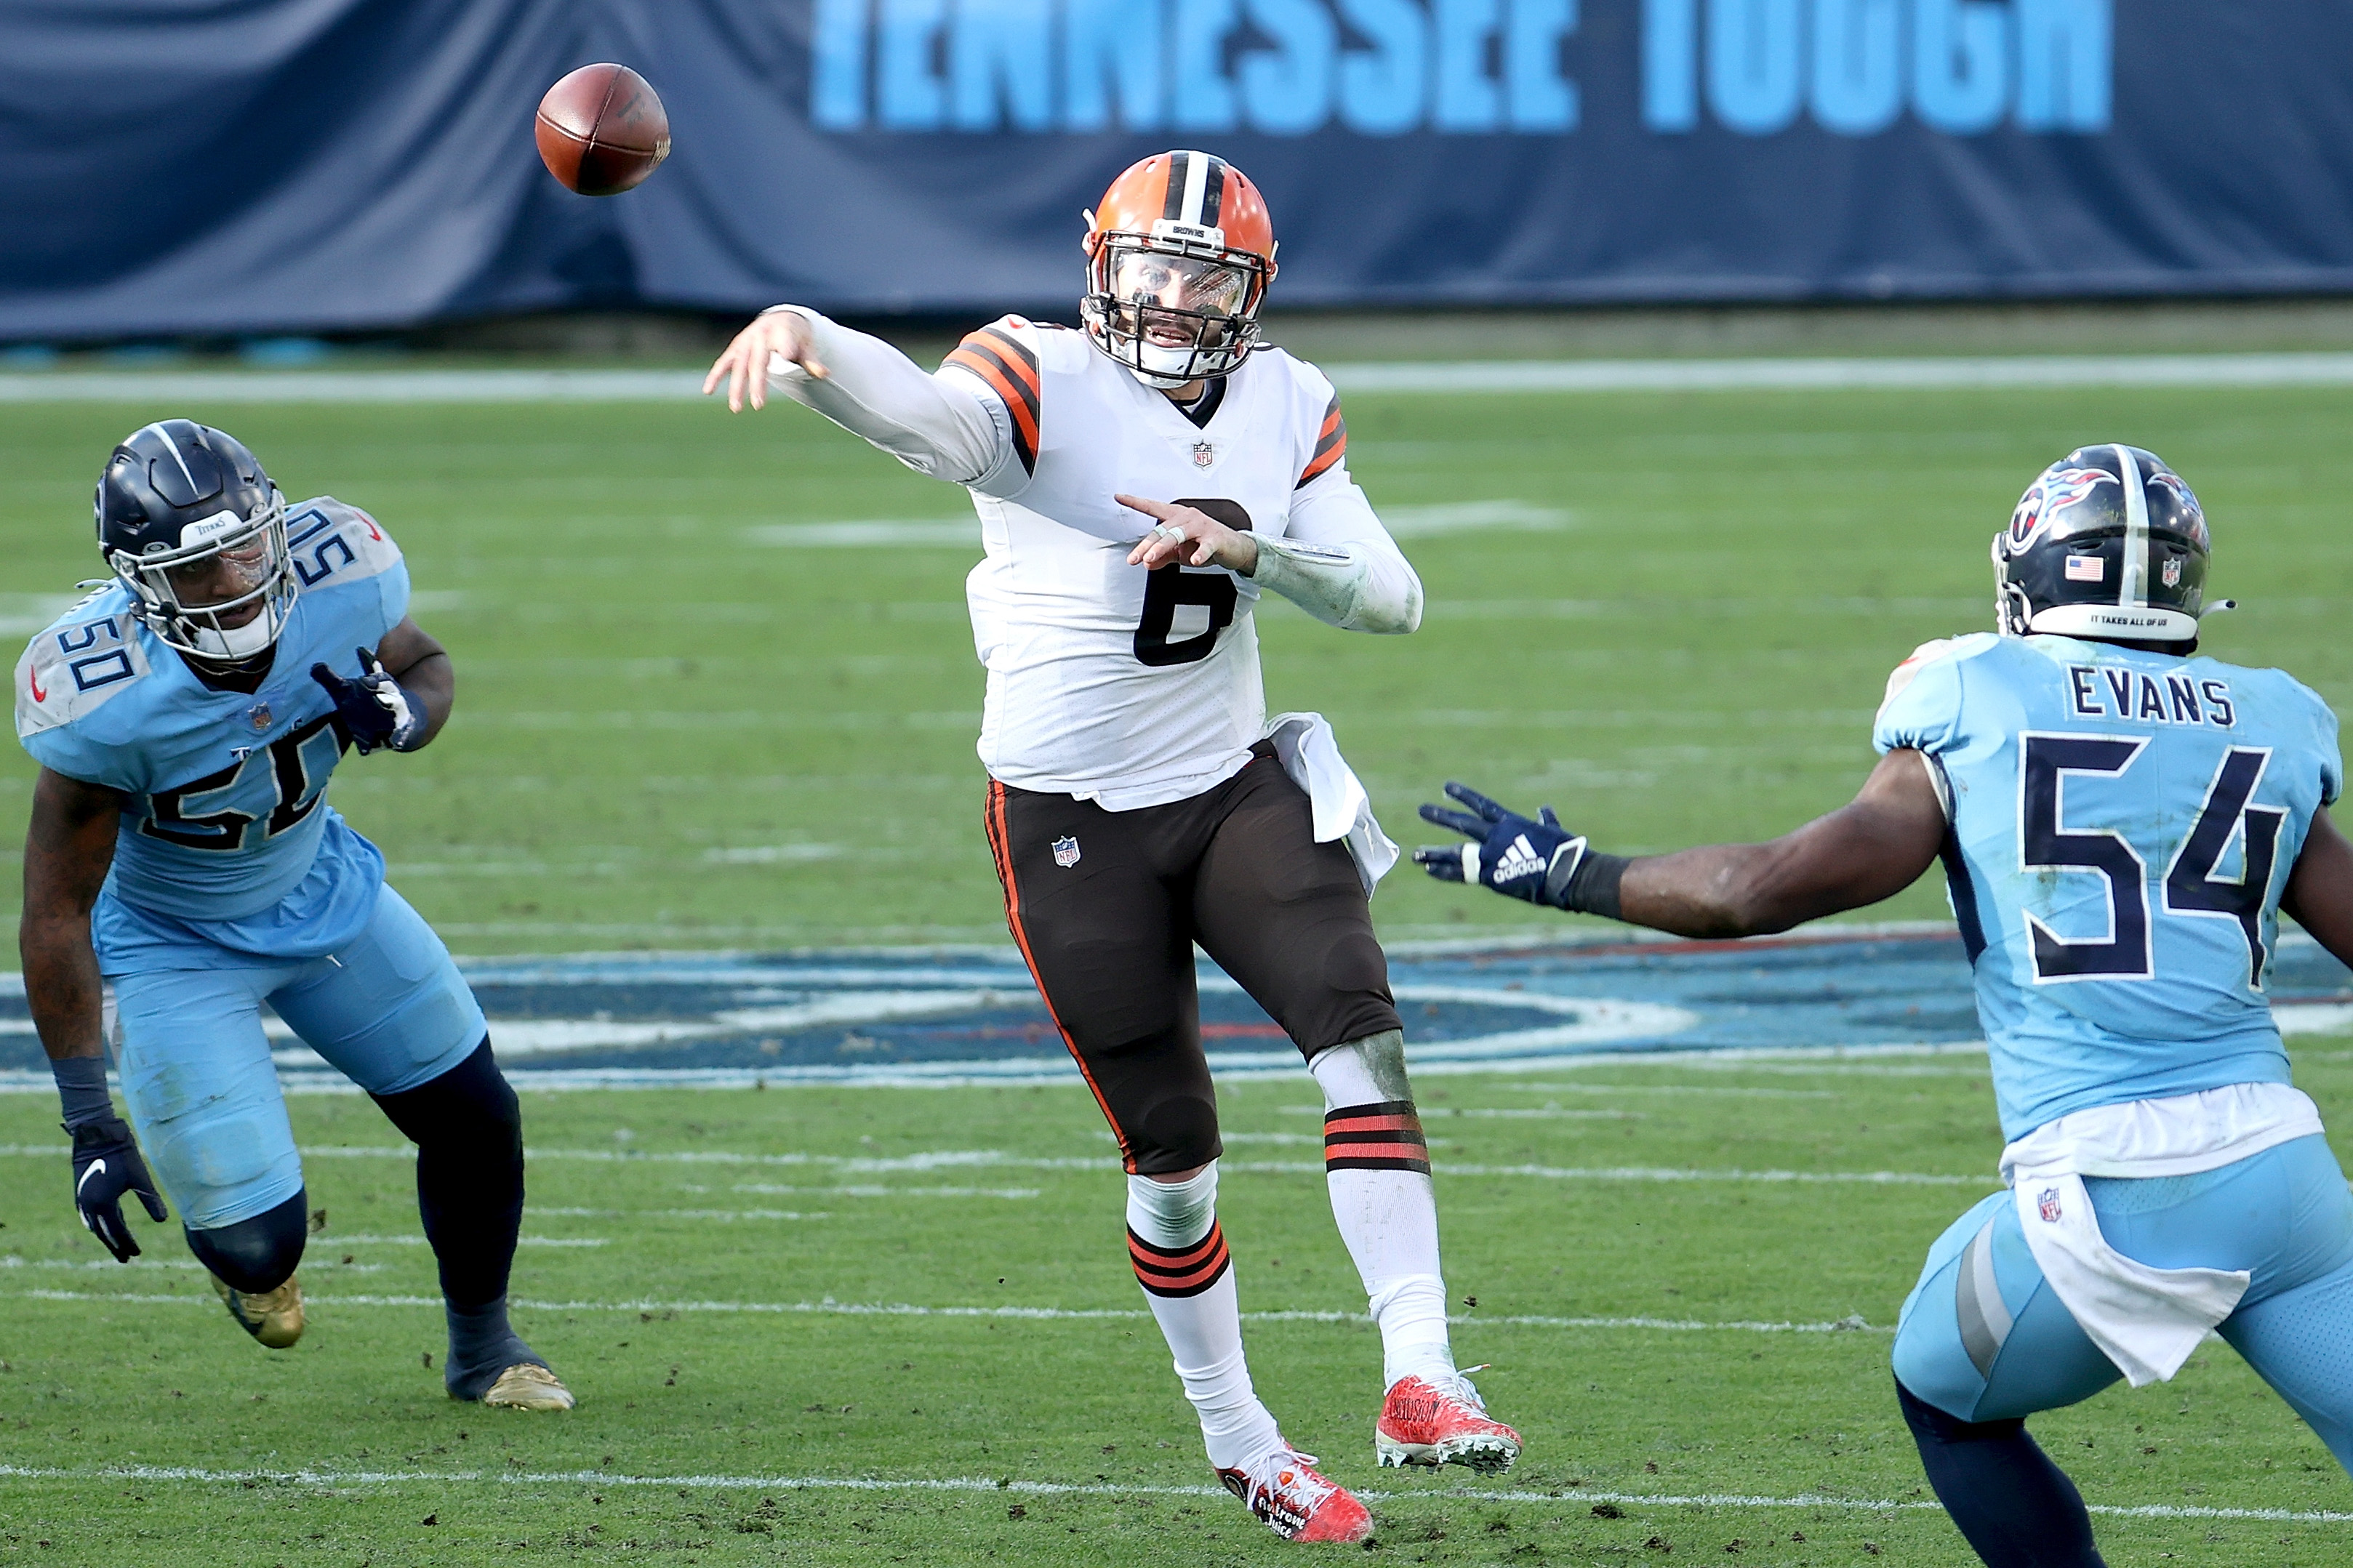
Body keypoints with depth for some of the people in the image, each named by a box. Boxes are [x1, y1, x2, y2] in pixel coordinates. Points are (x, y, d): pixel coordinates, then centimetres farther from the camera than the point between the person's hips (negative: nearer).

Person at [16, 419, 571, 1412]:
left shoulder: (338, 578, -25)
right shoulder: (106, 698, -36)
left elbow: (424, 664, 0)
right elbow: (56, 912, -26)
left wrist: (402, 715, -27)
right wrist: (90, 1126, -27)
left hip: (320, 890, 5)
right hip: (175, 945, -5)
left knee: (474, 1122, 8)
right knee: (258, 1249, -9)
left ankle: (482, 1348, 35)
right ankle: (253, 1265, 31)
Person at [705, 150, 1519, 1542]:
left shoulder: (1288, 410, 2)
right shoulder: (1047, 387, -14)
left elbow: (1391, 598, -3)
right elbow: (923, 409, -36)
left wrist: (1249, 547, -23)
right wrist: (805, 338, -60)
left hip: (1234, 790, 4)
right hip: (1075, 824, -4)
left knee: (1361, 1024, -20)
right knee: (1173, 1153, 3)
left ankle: (1419, 1377, -23)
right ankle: (1239, 1440, 23)